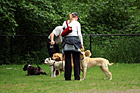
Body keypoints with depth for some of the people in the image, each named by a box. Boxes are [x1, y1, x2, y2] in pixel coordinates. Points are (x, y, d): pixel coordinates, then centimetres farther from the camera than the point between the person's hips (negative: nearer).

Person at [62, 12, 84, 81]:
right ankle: (77, 77, -2)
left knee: (67, 60, 4)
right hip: (75, 40, -3)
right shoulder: (77, 23, 3)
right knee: (76, 60, 1)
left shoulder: (65, 22, 12)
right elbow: (79, 34, -1)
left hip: (66, 41, 3)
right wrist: (82, 44, 4)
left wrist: (62, 41, 15)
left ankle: (67, 77, 2)